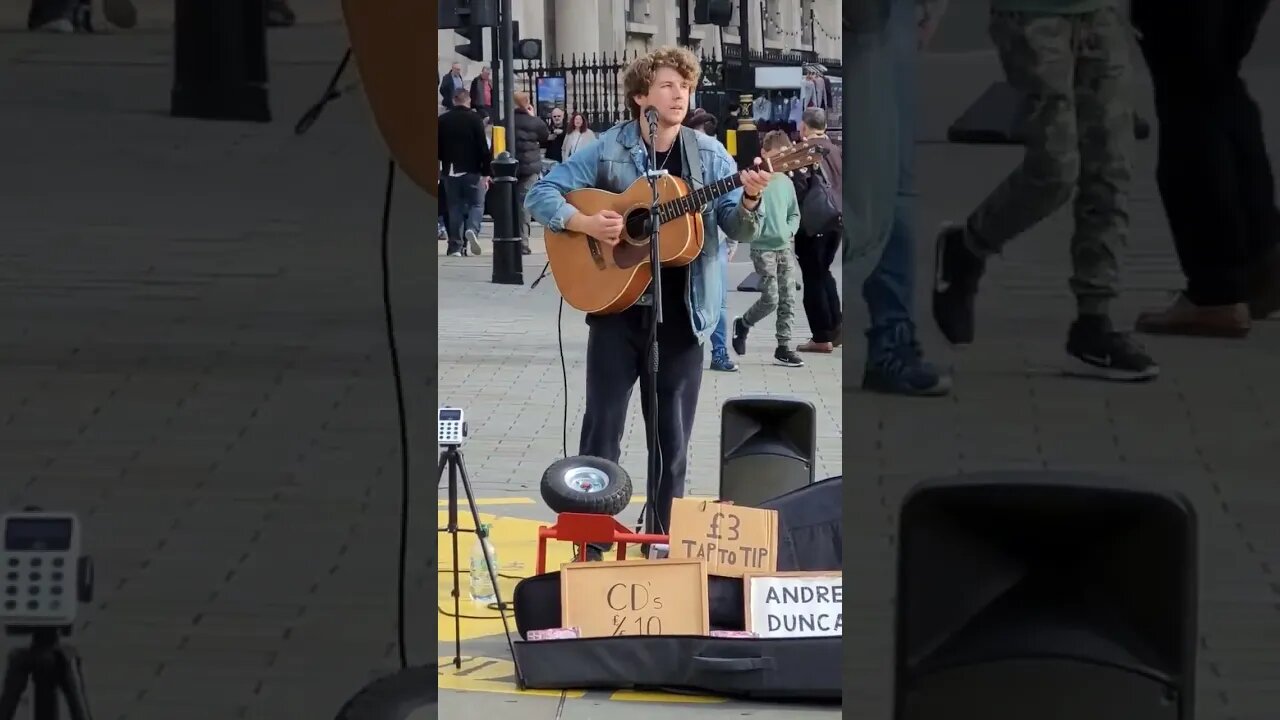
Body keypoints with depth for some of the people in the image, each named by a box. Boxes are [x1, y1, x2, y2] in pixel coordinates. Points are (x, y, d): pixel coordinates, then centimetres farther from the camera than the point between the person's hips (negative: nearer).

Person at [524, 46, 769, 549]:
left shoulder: (708, 155, 2)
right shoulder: (607, 150, -3)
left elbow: (741, 230, 0)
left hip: (681, 314, 1)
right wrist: (585, 224, -17)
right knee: (602, 429, 1)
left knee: (672, 438, 7)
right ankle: (590, 545, 10)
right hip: (616, 307, -1)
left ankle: (663, 542, 19)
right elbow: (541, 194, 0)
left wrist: (750, 200, -22)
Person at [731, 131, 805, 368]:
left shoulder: (786, 182, 9)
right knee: (770, 298, -10)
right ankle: (742, 324, 17)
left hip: (784, 247, 6)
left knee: (788, 299, 2)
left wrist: (790, 230, 3)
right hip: (763, 248, -6)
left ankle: (784, 347, 8)